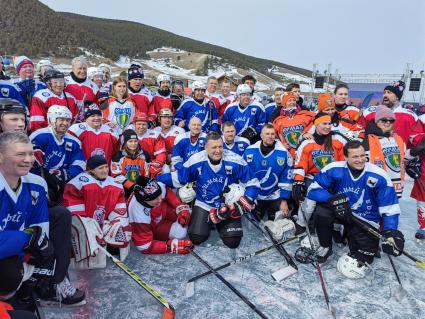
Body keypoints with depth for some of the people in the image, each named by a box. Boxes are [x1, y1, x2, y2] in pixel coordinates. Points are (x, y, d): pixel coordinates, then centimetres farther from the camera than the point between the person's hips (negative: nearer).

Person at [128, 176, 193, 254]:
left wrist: (181, 209, -20)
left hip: (162, 210, 4)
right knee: (180, 232, -18)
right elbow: (144, 246, -34)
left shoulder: (158, 188, -33)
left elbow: (168, 194, -8)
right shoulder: (139, 215, -42)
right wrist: (171, 246, -43)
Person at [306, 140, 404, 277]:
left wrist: (391, 231, -24)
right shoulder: (334, 169, -16)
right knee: (321, 212, -30)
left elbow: (390, 208, -11)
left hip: (366, 219, 0)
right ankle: (325, 247, -1)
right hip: (338, 211, 1)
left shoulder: (379, 176, -16)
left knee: (365, 252, -17)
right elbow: (313, 190, -14)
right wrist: (333, 199, -30)